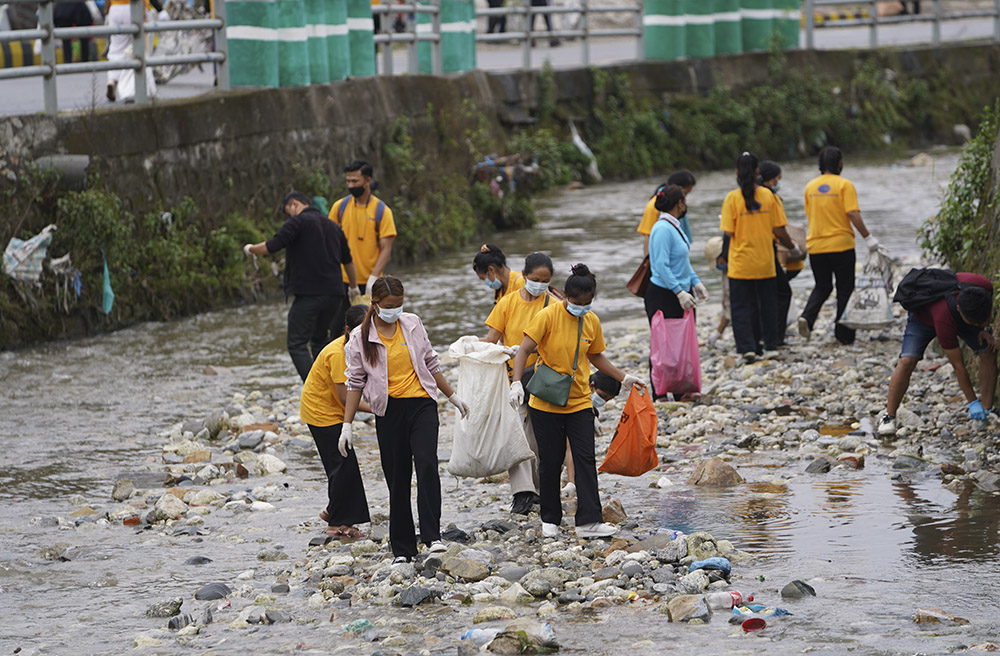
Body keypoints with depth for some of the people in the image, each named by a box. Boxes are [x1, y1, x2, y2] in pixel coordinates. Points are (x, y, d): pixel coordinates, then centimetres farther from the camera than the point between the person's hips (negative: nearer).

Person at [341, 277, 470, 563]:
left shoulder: (413, 324, 5)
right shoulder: (361, 338, 0)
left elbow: (431, 364, 17)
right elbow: (355, 382, 4)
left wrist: (453, 396, 21)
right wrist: (347, 425, 1)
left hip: (422, 403, 1)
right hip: (389, 411, -1)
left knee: (426, 465, -19)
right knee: (397, 479, 1)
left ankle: (432, 536, -21)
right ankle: (402, 549, 8)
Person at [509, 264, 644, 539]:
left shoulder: (592, 322, 3)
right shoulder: (549, 316, -12)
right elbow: (524, 350, -15)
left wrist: (623, 378, 14)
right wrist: (517, 383, -27)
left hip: (580, 402, 3)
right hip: (545, 403, -3)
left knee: (585, 459, -7)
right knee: (550, 461, 4)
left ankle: (589, 521, -10)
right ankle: (550, 520, 19)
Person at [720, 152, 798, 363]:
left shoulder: (732, 198, -10)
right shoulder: (768, 196, -3)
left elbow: (728, 233, -12)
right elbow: (779, 230, -1)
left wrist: (725, 255, 7)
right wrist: (791, 247, 16)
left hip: (740, 263, -2)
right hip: (765, 261, 2)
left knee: (741, 306, 4)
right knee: (767, 304, 14)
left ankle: (747, 347, -4)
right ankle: (771, 345, 17)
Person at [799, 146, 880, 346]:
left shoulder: (810, 186, 6)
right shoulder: (844, 185, -9)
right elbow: (853, 214, -16)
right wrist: (868, 238, -9)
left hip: (816, 246, 4)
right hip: (841, 245, -4)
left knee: (822, 287, 16)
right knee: (845, 289, 7)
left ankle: (807, 317, -9)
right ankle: (844, 334, 7)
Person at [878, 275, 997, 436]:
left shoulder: (984, 287, -36)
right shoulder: (944, 319, -45)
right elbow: (958, 365, -34)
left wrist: (984, 329, -16)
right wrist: (972, 403, -29)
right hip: (924, 317, -5)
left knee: (989, 353, -12)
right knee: (907, 361, -25)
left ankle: (987, 412, -2)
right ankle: (888, 417, -14)